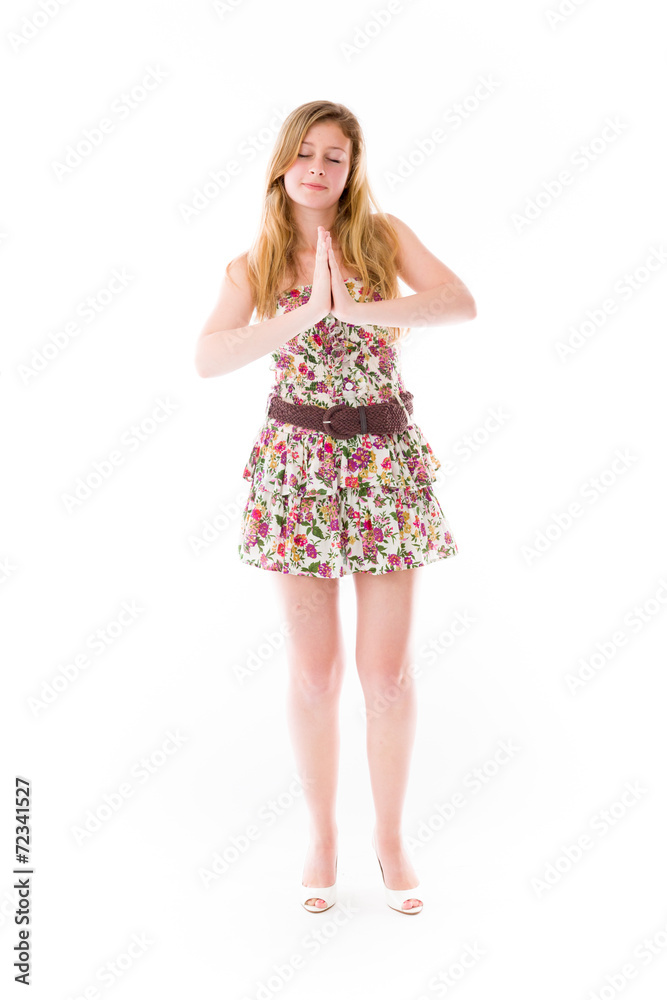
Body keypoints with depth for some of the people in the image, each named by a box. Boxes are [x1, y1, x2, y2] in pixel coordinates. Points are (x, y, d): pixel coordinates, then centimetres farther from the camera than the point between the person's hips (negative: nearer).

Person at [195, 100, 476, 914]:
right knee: (314, 670, 7)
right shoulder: (255, 264, 2)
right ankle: (322, 834, 28)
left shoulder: (383, 235, 2)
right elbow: (207, 358, -14)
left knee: (387, 669, 4)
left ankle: (390, 836, 26)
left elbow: (461, 304, -15)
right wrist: (304, 313, -23)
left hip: (386, 458, 0)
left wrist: (350, 306, -23)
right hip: (299, 461, 0)